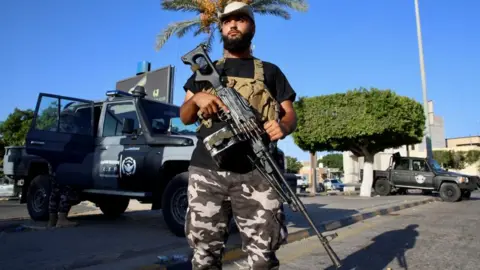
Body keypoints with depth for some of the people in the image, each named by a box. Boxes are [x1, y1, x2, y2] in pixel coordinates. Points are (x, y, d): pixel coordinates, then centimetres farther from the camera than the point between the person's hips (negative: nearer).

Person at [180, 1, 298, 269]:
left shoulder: (270, 71, 16)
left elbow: (291, 115, 11)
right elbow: (185, 117, 18)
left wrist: (283, 127, -13)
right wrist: (196, 98, -5)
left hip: (257, 173, -1)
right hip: (207, 172, 2)